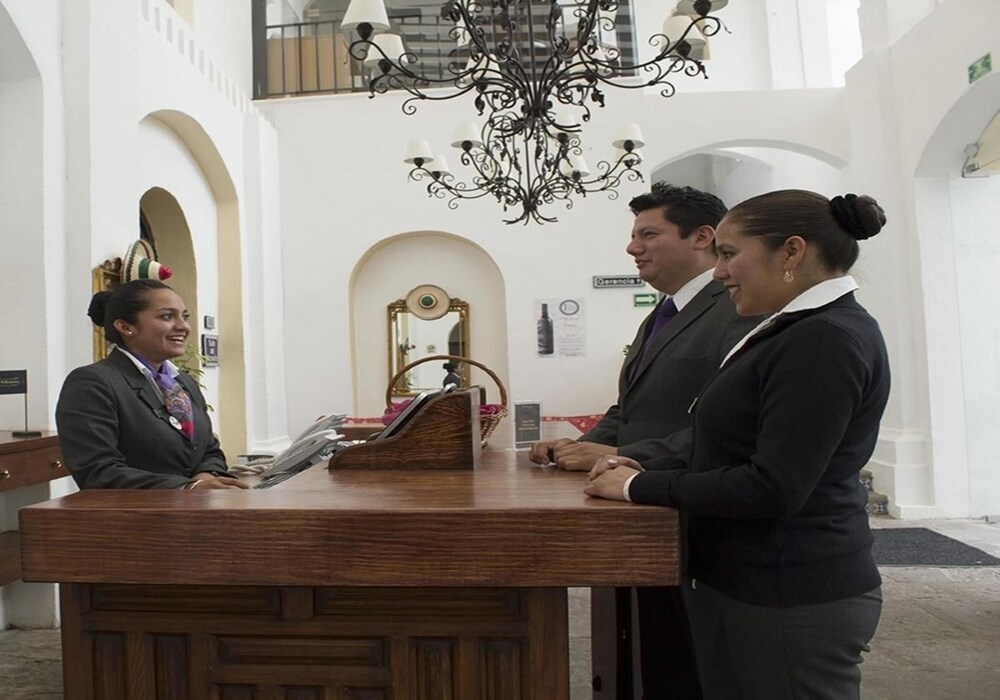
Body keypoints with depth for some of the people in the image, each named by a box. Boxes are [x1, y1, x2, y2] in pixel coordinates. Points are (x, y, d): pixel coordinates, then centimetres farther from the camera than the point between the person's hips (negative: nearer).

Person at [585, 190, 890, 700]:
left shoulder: (827, 340, -21)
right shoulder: (799, 332, 10)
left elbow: (773, 488, -27)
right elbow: (736, 449, 13)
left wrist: (642, 488, -17)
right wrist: (648, 469, -1)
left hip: (790, 599, -9)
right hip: (744, 582, 9)